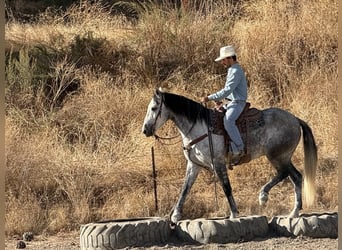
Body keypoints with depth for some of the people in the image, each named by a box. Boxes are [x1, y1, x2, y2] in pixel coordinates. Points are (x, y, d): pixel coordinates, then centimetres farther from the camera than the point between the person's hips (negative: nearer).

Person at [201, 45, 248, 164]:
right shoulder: (232, 70, 17)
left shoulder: (236, 71, -16)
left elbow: (227, 90, -23)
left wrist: (210, 98, -22)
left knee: (228, 120, -34)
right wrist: (218, 99, 10)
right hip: (231, 102, 11)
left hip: (238, 103, -11)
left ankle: (239, 149, -32)